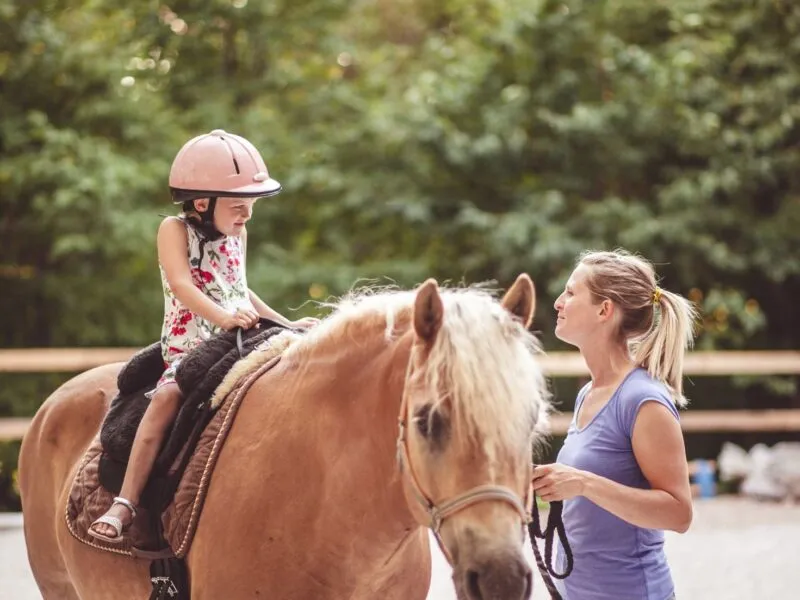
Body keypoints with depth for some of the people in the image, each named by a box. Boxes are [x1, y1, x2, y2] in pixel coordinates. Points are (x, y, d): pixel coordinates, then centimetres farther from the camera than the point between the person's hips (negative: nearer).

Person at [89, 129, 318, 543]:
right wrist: (223, 316, -37)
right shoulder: (175, 230, -5)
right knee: (168, 397, -32)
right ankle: (125, 503, -33)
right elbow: (182, 284, -21)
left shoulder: (237, 235, 15)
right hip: (188, 350, -6)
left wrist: (286, 323, 19)